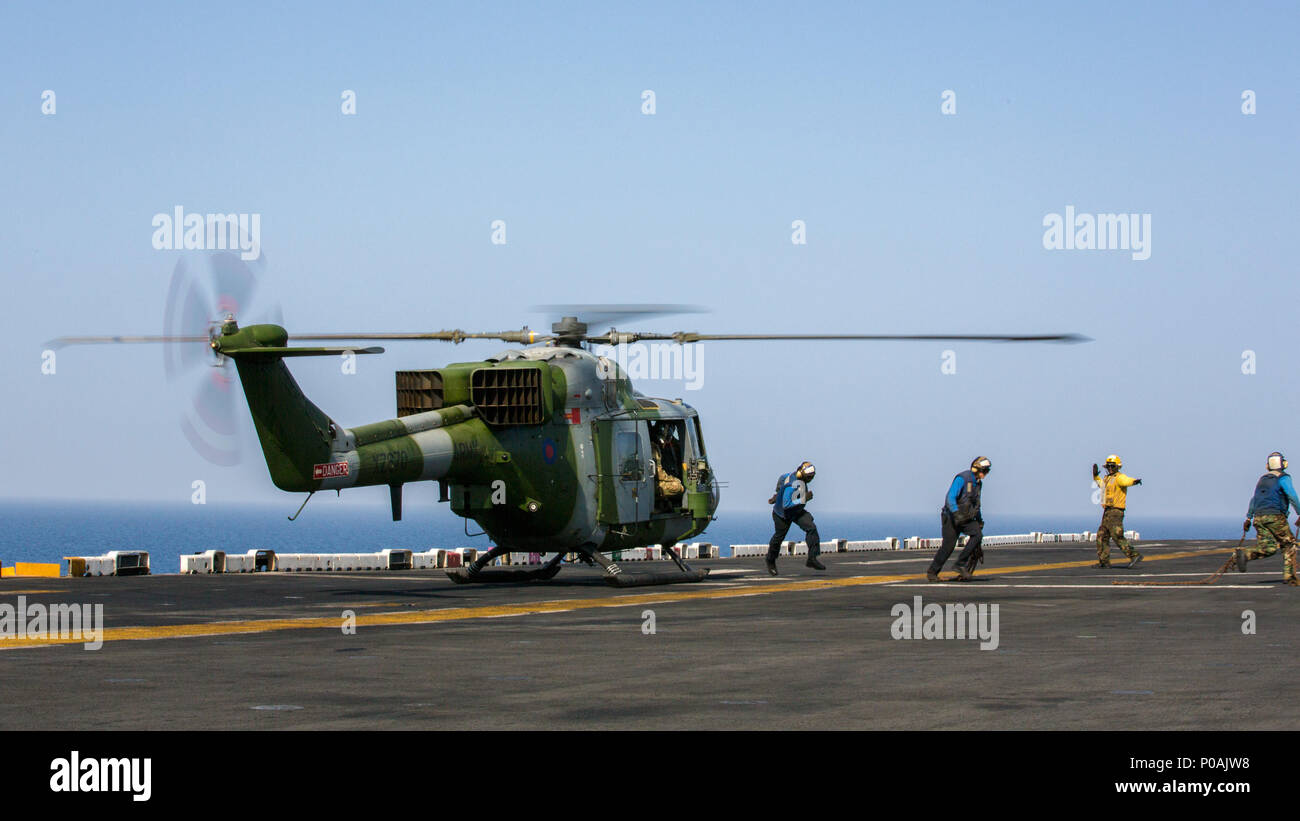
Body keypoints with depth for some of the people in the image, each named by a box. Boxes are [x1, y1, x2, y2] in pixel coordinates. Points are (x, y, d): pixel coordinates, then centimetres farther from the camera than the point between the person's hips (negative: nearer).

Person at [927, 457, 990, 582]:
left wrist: (980, 520, 31)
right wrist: (956, 513, -39)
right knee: (948, 545, -11)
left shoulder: (978, 483, 10)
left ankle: (961, 564, -13)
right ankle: (932, 572, 5)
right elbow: (950, 498, -26)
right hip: (951, 516, -7)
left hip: (967, 518, 7)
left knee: (977, 534, -18)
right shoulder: (962, 479, -16)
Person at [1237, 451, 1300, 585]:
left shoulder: (1263, 479, 20)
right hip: (1275, 516, -6)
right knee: (1288, 545, 6)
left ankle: (1244, 555, -23)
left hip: (1259, 517, 6)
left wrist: (1248, 518, 22)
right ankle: (1288, 577, 0)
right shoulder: (1283, 478, -1)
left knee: (1269, 548, 1)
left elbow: (1254, 499, 20)